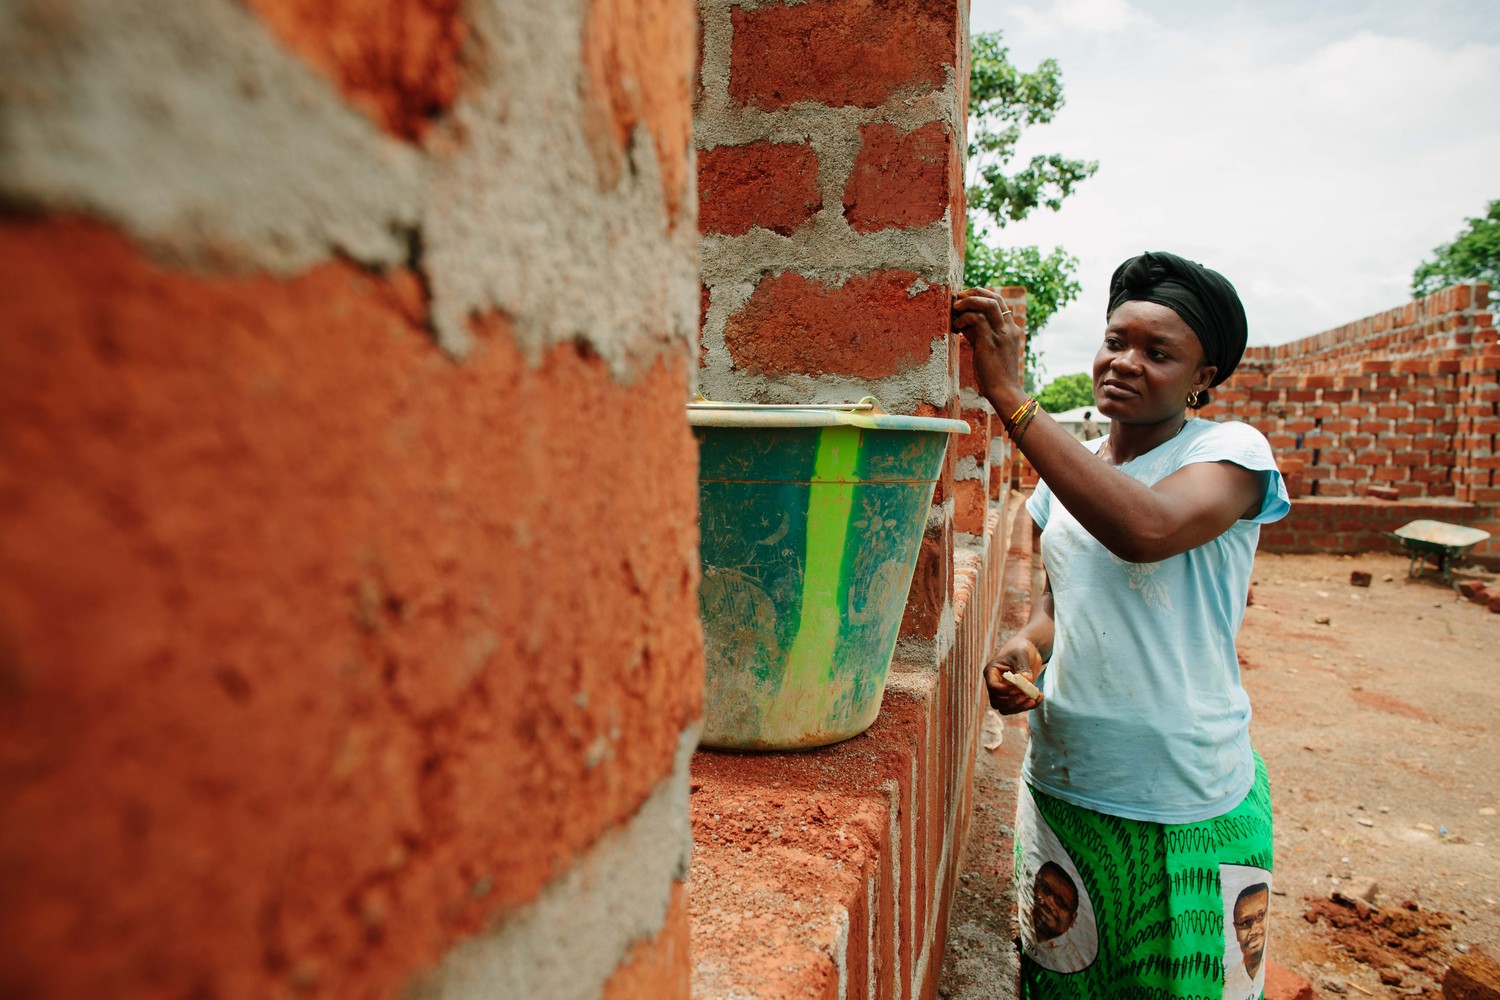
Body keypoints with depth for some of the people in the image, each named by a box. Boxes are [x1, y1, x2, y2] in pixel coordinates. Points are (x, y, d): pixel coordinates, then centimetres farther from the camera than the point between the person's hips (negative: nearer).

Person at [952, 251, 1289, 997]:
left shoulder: (1231, 450, -11)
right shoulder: (1065, 470, 7)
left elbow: (1146, 529, -34)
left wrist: (1008, 395, -33)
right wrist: (1026, 645, -7)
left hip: (1188, 807, -5)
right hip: (1060, 788, 5)